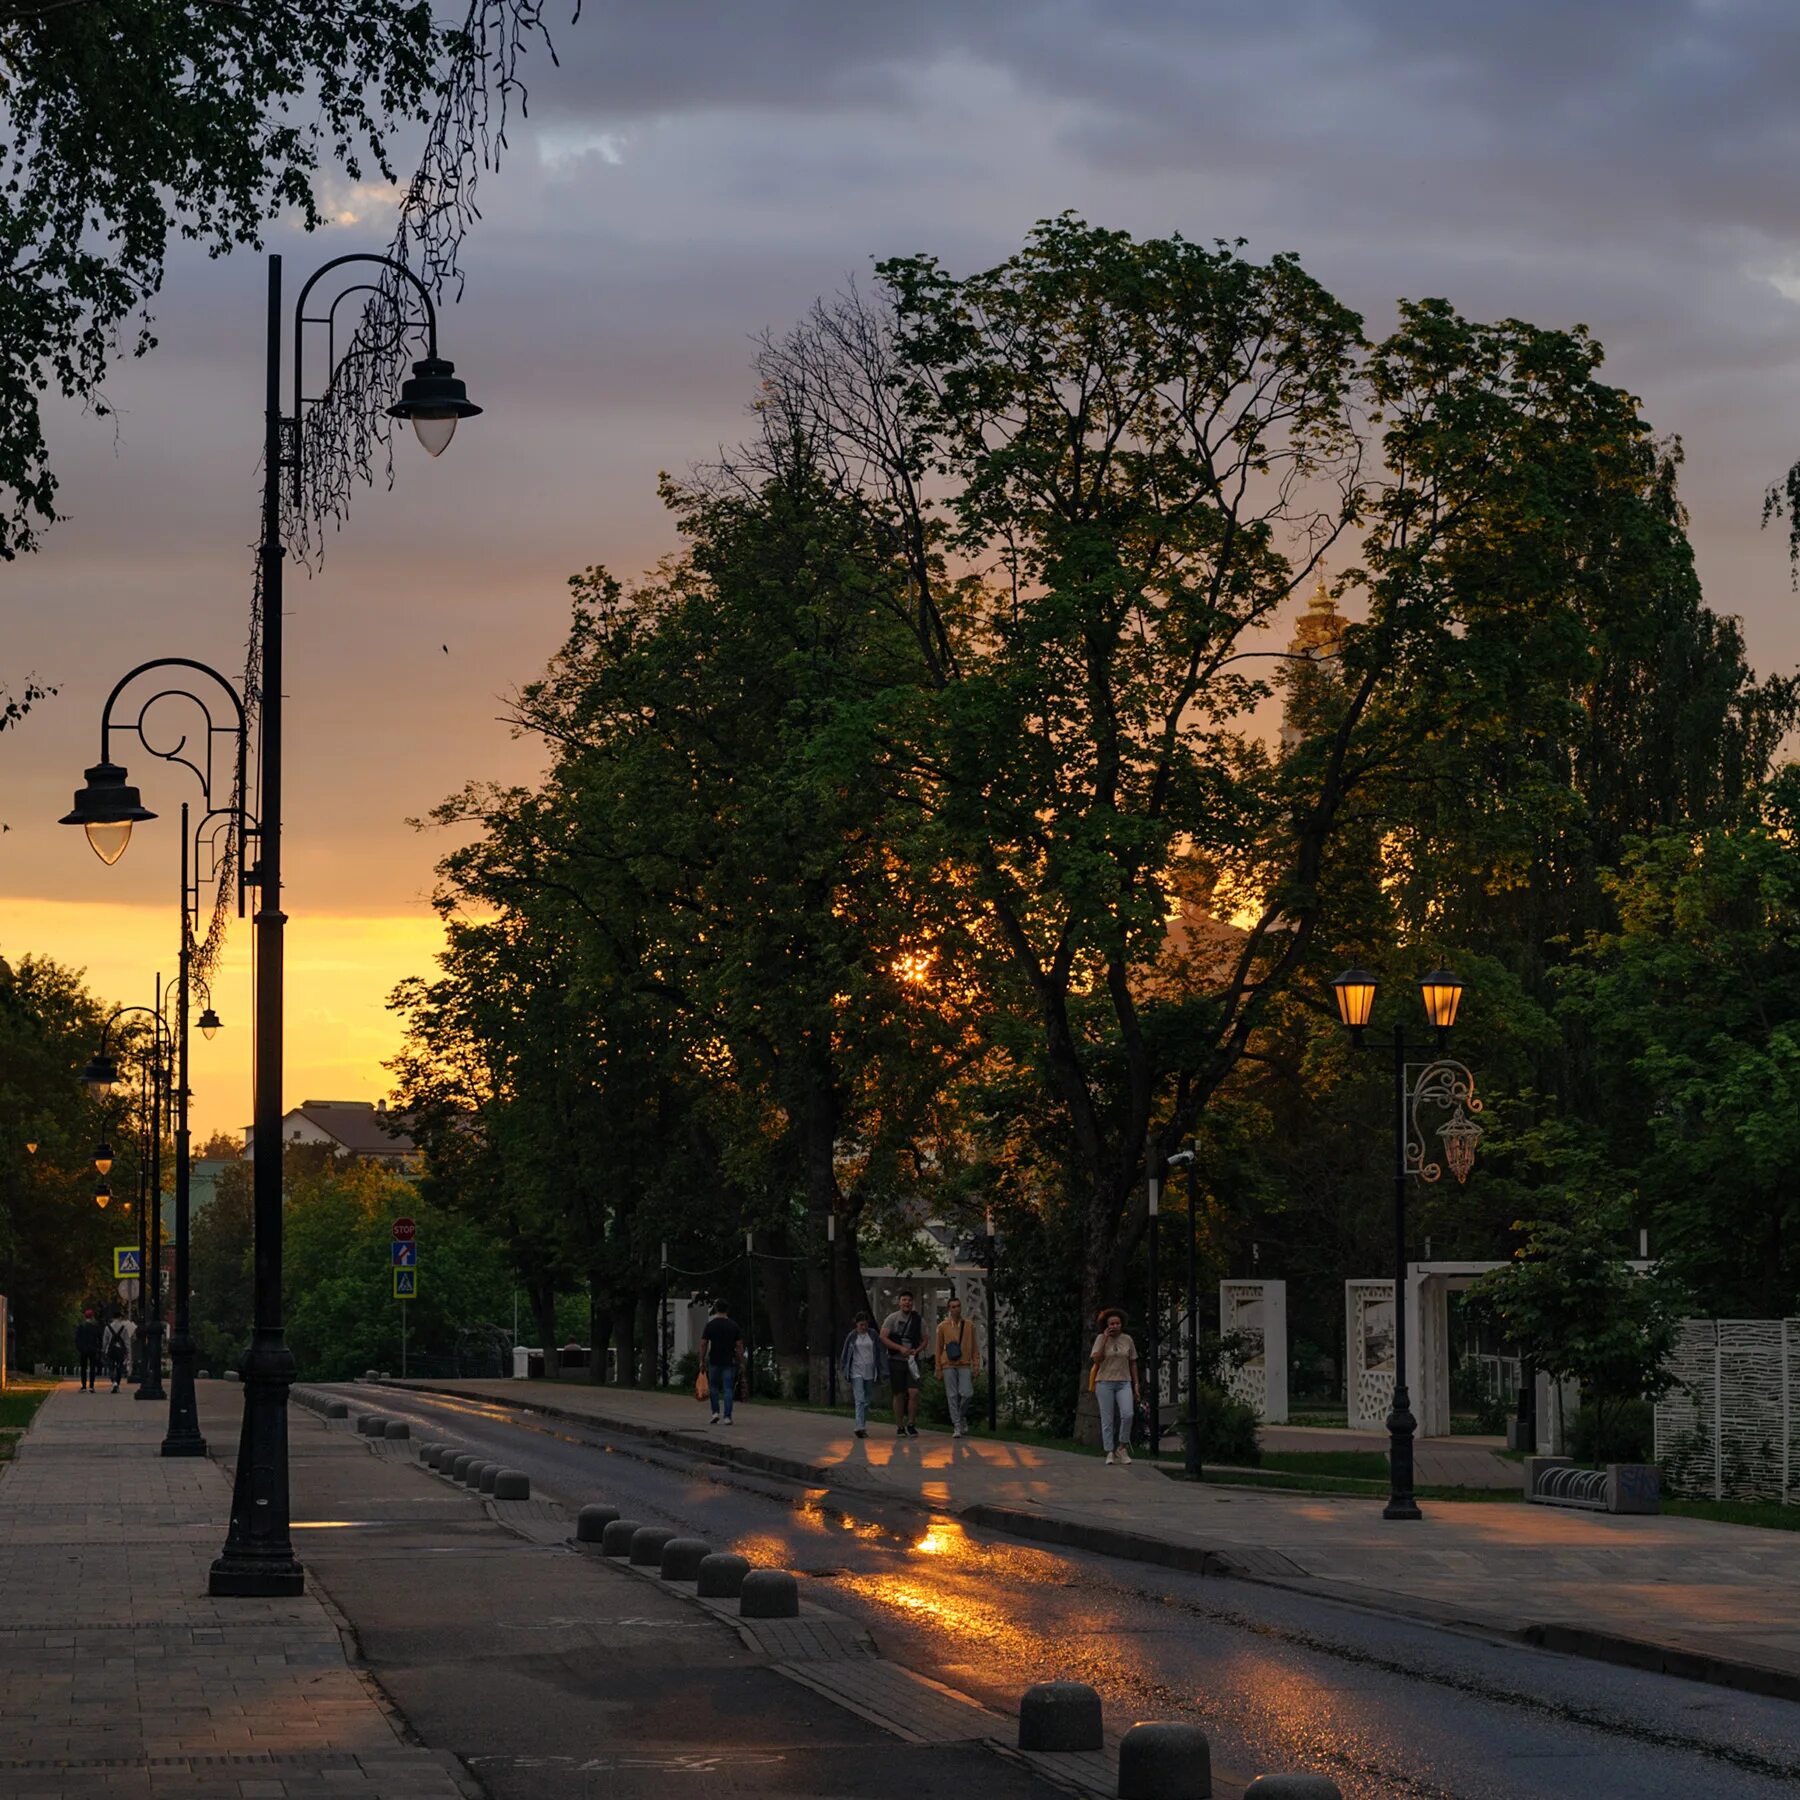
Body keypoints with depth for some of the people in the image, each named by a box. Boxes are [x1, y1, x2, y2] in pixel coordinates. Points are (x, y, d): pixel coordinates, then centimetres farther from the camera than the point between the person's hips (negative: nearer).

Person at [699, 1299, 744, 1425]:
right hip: (729, 1362, 1)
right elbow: (739, 1345, 0)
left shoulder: (710, 1325, -3)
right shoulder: (733, 1325, 1)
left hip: (714, 1361, -1)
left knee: (714, 1387, 16)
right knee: (728, 1389, 1)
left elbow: (703, 1344, -3)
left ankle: (715, 1412, 5)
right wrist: (740, 1360, 7)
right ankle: (727, 1416, -5)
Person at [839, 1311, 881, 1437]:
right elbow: (845, 1354, 7)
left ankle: (864, 1427, 17)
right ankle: (860, 1427, -22)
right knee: (860, 1400, -14)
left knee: (867, 1401, 7)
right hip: (856, 1372, -2)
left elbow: (878, 1352, 10)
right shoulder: (852, 1336, 1)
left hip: (870, 1372, 3)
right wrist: (843, 1371, 5)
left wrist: (879, 1372, 7)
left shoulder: (873, 1334, 5)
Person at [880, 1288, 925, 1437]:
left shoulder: (918, 1320, 5)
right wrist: (900, 1348, -17)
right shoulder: (892, 1318, -3)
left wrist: (916, 1350, -8)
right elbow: (883, 1337, -8)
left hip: (912, 1361, 2)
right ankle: (899, 1427, 12)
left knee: (914, 1392, -12)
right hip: (896, 1361, -2)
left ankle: (911, 1424, -1)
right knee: (899, 1395, 2)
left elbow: (924, 1340, 12)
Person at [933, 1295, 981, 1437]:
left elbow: (974, 1348, 8)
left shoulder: (969, 1325, 4)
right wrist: (939, 1371, 4)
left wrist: (976, 1367, 1)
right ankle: (957, 1426, 4)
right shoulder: (942, 1326, 2)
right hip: (948, 1365, 0)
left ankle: (962, 1416, 16)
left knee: (967, 1394, -12)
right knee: (952, 1396, -2)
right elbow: (938, 1349, 7)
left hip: (964, 1365, 0)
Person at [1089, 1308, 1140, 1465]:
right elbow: (1096, 1359, -11)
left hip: (1124, 1383, 1)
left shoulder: (1127, 1340, 7)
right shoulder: (1101, 1339, 0)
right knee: (1107, 1419, -3)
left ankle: (1122, 1447, -2)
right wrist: (1105, 1339, -13)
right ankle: (1110, 1452, 3)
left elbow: (1133, 1364, 13)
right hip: (1105, 1382, -1)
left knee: (1128, 1414, -18)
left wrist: (1136, 1385, 10)